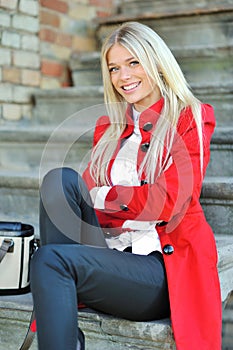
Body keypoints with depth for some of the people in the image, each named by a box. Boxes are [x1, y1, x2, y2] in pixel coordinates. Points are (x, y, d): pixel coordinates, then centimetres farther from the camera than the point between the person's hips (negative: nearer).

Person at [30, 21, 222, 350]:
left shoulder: (191, 119, 2)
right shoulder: (108, 127, 19)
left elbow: (172, 201, -10)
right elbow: (90, 191, 10)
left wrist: (101, 196, -9)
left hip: (164, 265, -6)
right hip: (109, 251, 6)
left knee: (52, 258, -28)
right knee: (61, 177, -20)